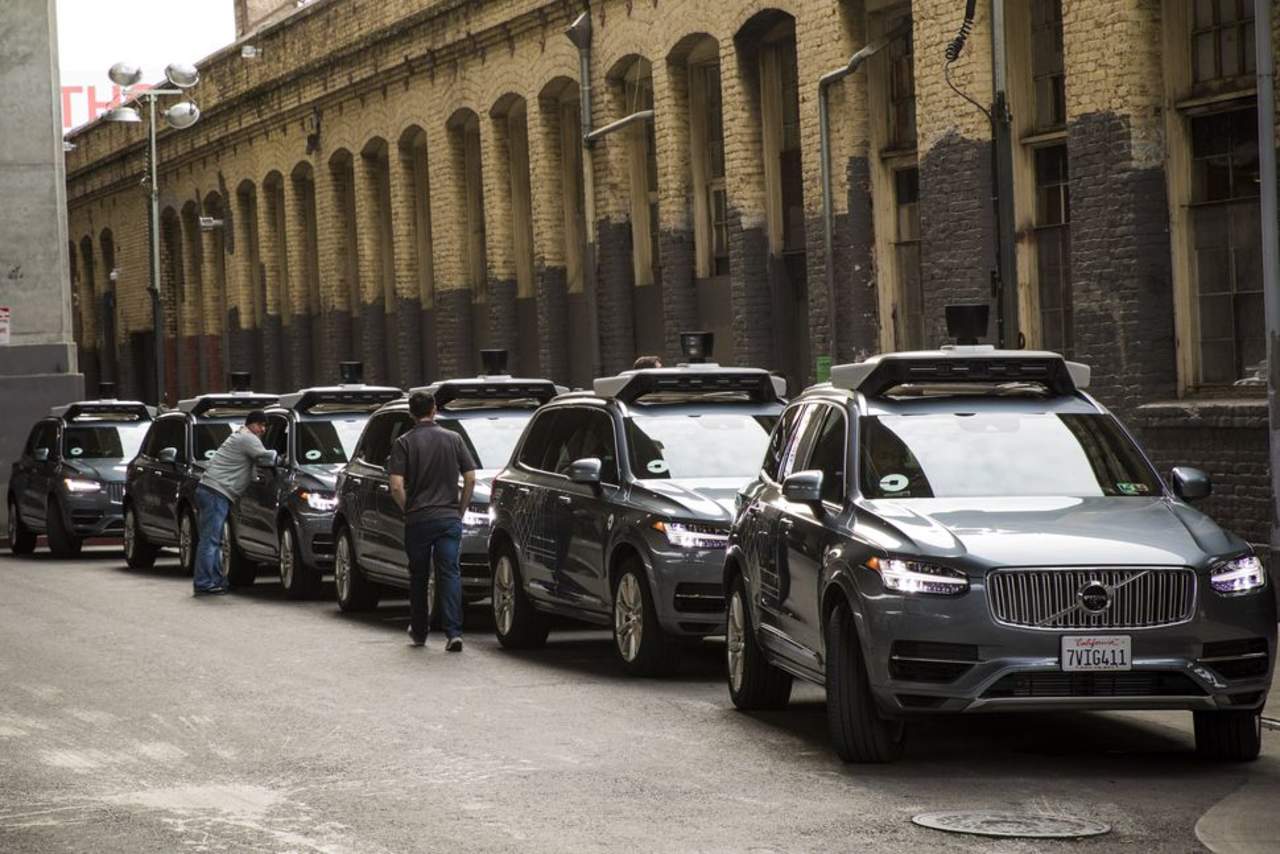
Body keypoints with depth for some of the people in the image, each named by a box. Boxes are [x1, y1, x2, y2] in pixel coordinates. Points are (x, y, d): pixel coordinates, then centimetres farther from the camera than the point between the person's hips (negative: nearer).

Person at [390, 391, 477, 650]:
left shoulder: (404, 443, -3)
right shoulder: (453, 439, 4)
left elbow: (397, 487, -10)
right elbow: (470, 479, 3)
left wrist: (408, 509, 6)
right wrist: (460, 510, 12)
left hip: (418, 519, -1)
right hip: (449, 519, 1)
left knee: (418, 577, 13)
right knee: (450, 574, -2)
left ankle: (419, 632, 22)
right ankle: (453, 633, -14)